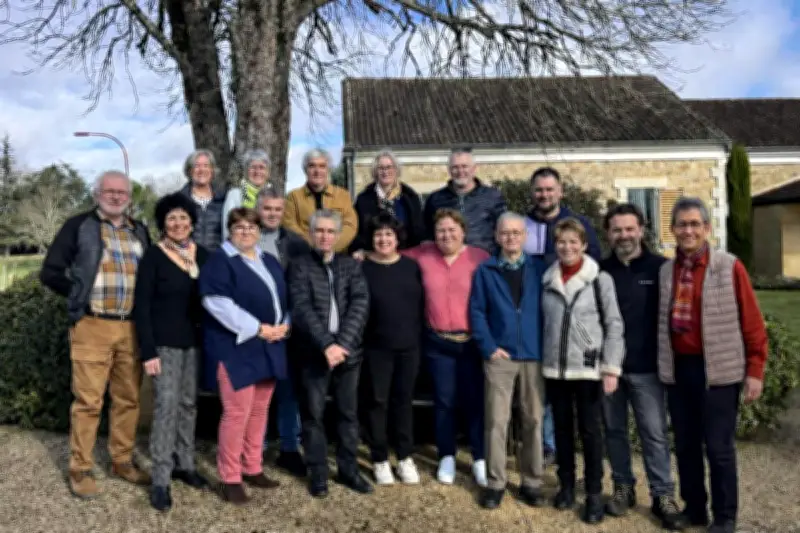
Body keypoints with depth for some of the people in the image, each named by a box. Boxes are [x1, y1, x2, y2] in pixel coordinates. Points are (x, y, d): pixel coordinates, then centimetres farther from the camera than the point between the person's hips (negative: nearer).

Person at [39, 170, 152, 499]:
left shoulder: (140, 232, 13)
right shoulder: (79, 226, 0)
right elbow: (50, 273, 0)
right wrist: (81, 297, -1)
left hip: (132, 327, 4)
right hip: (92, 326, -4)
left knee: (129, 398, 10)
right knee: (88, 400, -1)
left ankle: (122, 461, 23)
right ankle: (80, 470, 11)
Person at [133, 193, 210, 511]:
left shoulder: (202, 255, 5)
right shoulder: (153, 256, -8)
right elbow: (141, 306, -10)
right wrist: (147, 351, -15)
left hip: (195, 340, 5)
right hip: (164, 341, -5)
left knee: (188, 403, 12)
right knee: (166, 405, -6)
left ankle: (185, 464, 26)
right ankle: (160, 480, 1)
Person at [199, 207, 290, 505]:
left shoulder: (270, 262, 16)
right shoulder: (220, 261, -7)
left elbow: (283, 297, 21)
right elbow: (217, 302, -19)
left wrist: (283, 324, -1)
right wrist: (257, 328, -20)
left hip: (268, 348, 7)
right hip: (236, 348, -7)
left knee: (260, 410, 13)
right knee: (237, 413, -7)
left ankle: (253, 469, 26)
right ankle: (230, 479, 5)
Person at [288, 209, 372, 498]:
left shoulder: (351, 265, 8)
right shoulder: (300, 266, 1)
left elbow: (360, 304, -3)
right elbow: (302, 309, -11)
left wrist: (342, 344, -15)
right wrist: (326, 345, -21)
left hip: (348, 350, 3)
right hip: (313, 352, -2)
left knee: (348, 413, 10)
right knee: (313, 414, 5)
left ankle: (348, 469, 23)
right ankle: (317, 473, 17)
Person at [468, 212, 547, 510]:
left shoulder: (539, 268, 6)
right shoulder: (485, 270, 5)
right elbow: (477, 311, 2)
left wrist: (547, 347, -3)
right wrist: (489, 347, -7)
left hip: (534, 355, 1)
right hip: (500, 356, -1)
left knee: (533, 420, 7)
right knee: (497, 421, 1)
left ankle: (531, 481, 19)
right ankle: (495, 482, 12)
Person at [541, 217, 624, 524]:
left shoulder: (600, 280, -5)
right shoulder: (548, 280, 6)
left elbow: (614, 325, -5)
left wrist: (611, 368, -10)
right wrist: (545, 359, 6)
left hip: (588, 369, -3)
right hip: (554, 368, 4)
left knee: (590, 430, 3)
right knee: (562, 428, 12)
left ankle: (594, 493, 14)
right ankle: (566, 485, 26)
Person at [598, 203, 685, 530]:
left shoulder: (660, 267, -2)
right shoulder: (600, 270, 5)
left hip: (646, 367, -2)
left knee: (654, 433, 1)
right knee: (614, 430, 12)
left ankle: (663, 495, 12)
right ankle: (623, 488, 26)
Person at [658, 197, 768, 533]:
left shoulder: (730, 267, -6)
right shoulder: (665, 271, 7)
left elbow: (752, 322, -6)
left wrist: (755, 370, -8)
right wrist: (664, 365, 9)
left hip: (718, 370, -4)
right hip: (678, 369, 5)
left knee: (719, 448, 3)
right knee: (685, 445, 13)